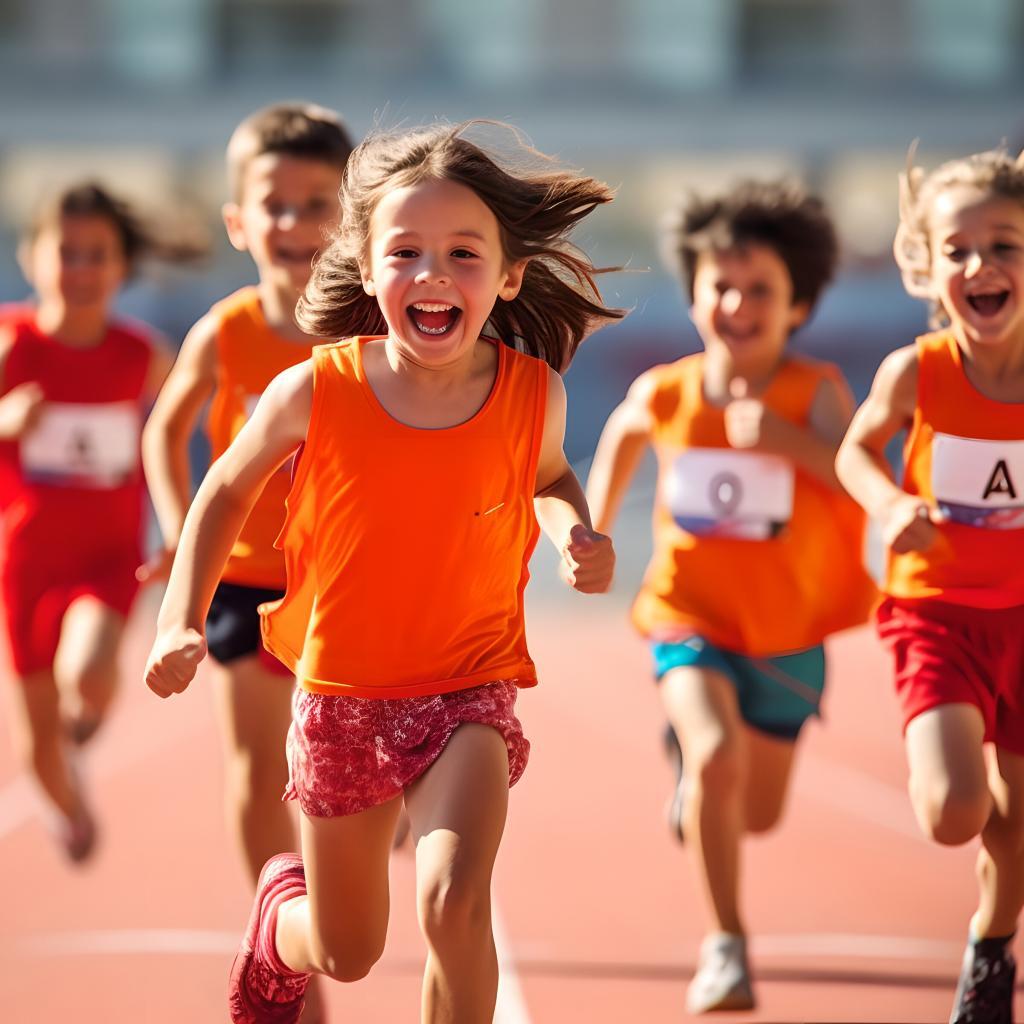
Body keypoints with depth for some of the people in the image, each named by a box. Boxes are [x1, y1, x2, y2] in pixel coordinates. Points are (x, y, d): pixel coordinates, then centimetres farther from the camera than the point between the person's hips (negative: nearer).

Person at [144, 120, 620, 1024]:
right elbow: (227, 490, 3)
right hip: (341, 694, 1)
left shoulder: (534, 394, -12)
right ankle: (283, 906, 53)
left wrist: (576, 531, -9)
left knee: (454, 897, -27)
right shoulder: (314, 392, -16)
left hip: (469, 690, 0)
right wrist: (181, 623, -7)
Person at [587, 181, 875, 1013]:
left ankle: (693, 761, 52)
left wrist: (786, 439, -48)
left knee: (758, 813, 15)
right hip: (689, 620, -1)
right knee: (719, 757, -27)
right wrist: (594, 527, 17)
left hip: (787, 634, 1)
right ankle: (727, 944, -12)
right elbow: (622, 434, 15)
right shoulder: (664, 394, -9)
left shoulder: (816, 391, -16)